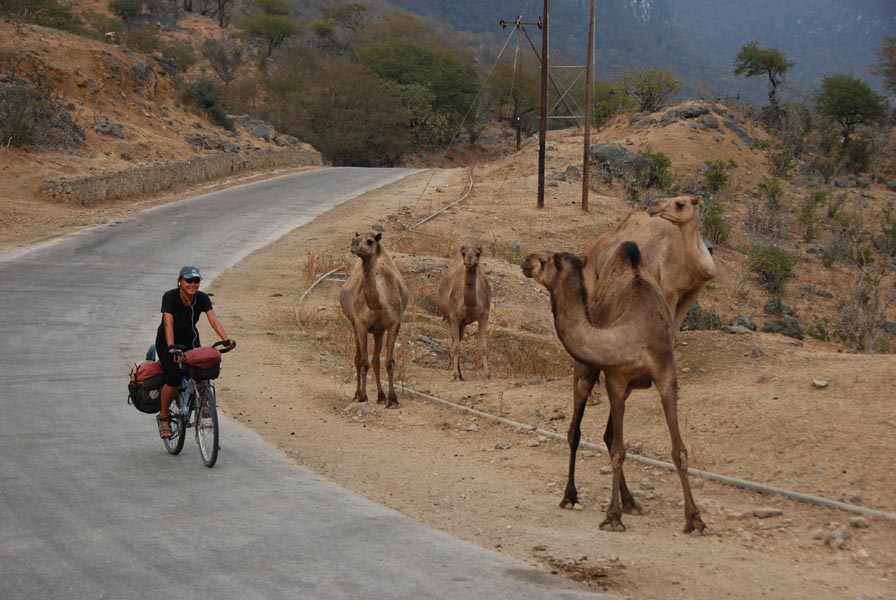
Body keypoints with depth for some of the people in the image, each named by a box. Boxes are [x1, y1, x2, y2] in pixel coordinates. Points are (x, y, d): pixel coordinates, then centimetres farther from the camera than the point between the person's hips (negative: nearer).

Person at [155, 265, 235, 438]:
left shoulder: (202, 298, -15)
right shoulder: (170, 297, -24)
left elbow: (214, 319, -26)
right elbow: (168, 323, -35)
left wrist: (226, 339, -43)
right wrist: (171, 347, -50)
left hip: (190, 340, 3)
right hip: (167, 342, -3)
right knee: (174, 378, -23)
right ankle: (163, 416, -3)